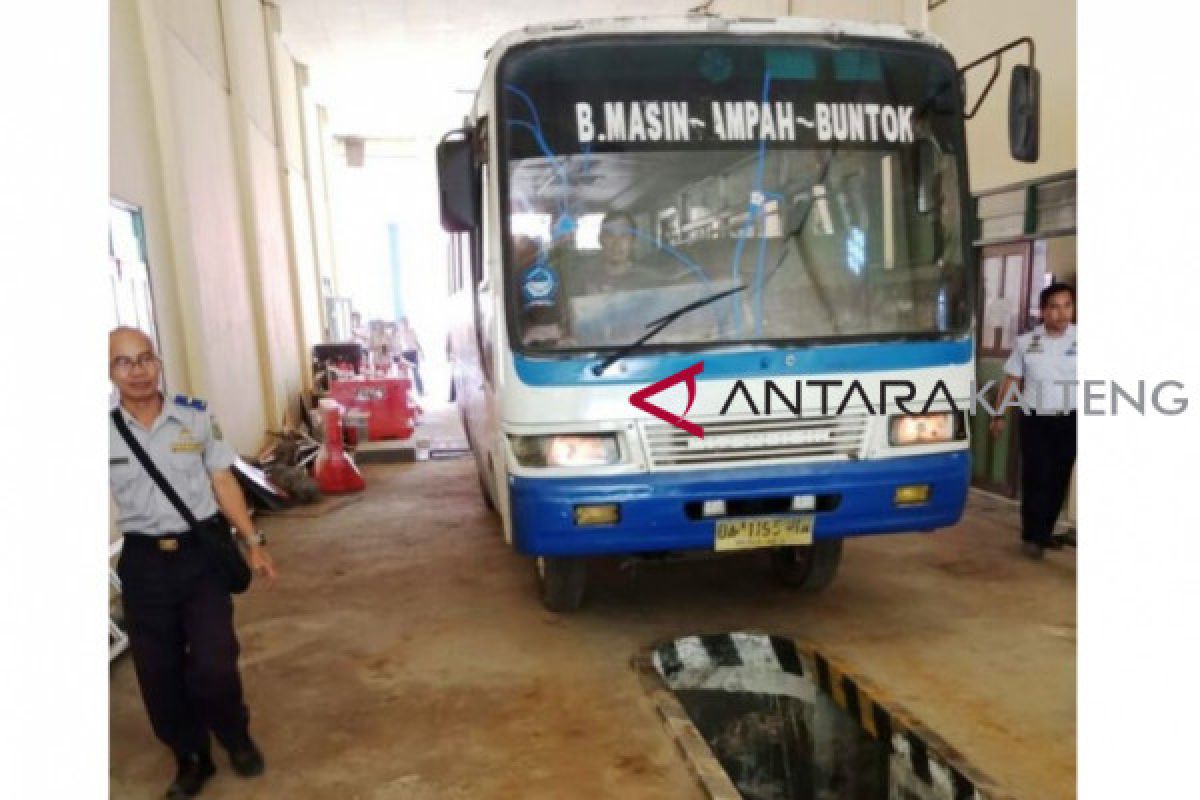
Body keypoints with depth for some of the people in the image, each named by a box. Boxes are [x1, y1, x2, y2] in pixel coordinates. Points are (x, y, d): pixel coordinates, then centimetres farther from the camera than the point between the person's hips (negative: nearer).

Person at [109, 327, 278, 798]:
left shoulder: (196, 418, -3)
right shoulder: (108, 431, -4)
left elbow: (223, 482, 4)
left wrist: (253, 541, 2)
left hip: (201, 553, -1)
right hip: (143, 563, 1)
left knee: (213, 665, -4)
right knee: (158, 674, 9)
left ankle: (236, 740, 27)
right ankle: (191, 759, 33)